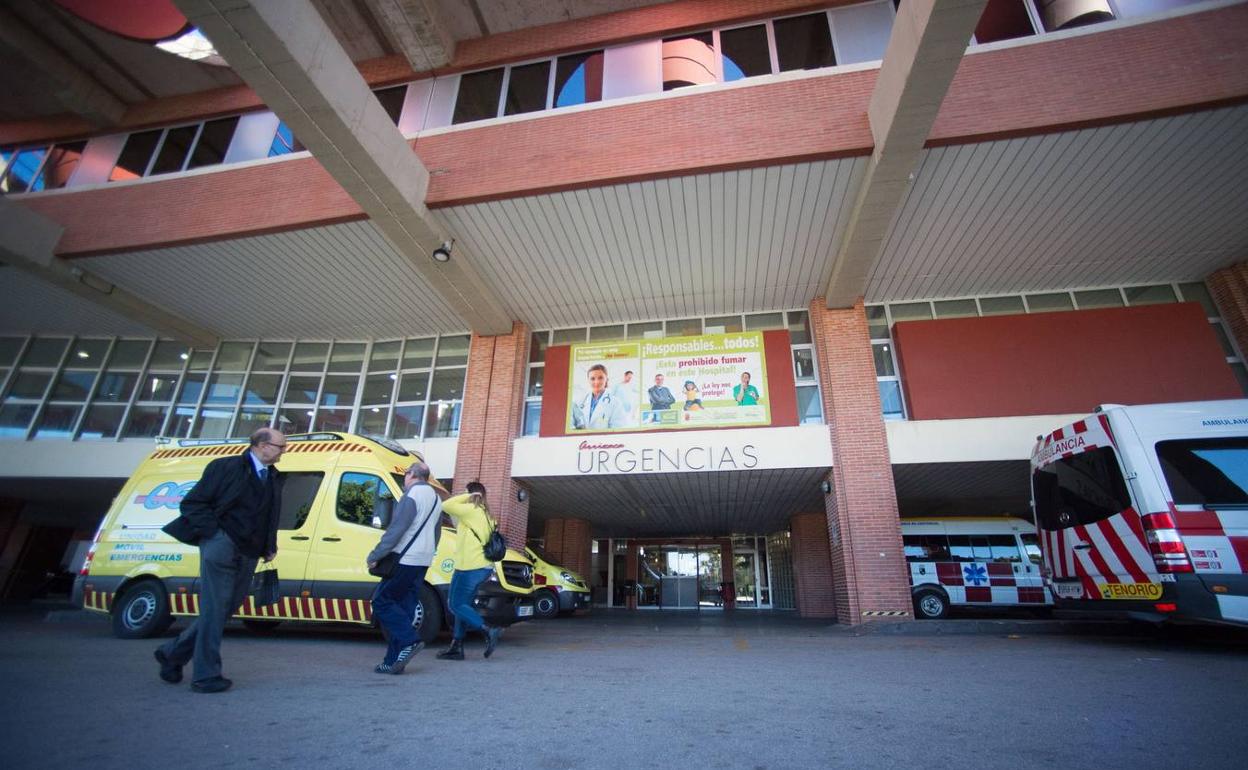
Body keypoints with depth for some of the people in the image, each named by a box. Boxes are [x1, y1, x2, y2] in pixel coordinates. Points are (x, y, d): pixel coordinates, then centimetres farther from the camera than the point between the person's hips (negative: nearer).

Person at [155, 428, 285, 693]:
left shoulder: (274, 479, 15)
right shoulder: (226, 467, -3)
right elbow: (192, 503, -3)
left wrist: (270, 547, 10)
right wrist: (213, 532, -14)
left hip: (248, 555, 7)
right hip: (221, 546, -6)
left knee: (224, 611, 11)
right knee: (214, 610, -4)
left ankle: (173, 652, 32)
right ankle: (206, 675, 6)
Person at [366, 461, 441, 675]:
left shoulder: (412, 495, -11)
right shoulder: (435, 499, 18)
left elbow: (396, 530, -17)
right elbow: (435, 535, 22)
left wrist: (375, 556, -12)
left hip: (405, 560, -9)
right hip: (423, 562, 9)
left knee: (382, 601, 1)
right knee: (404, 608, 11)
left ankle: (410, 640, -7)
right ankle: (394, 660, 13)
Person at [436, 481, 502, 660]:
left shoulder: (471, 510, -10)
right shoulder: (486, 515, 17)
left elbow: (446, 505, -15)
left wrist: (467, 497, -9)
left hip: (469, 567, -9)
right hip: (483, 567, 9)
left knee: (456, 605, -2)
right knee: (463, 605, 15)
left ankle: (488, 630, -10)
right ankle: (456, 647, 18)